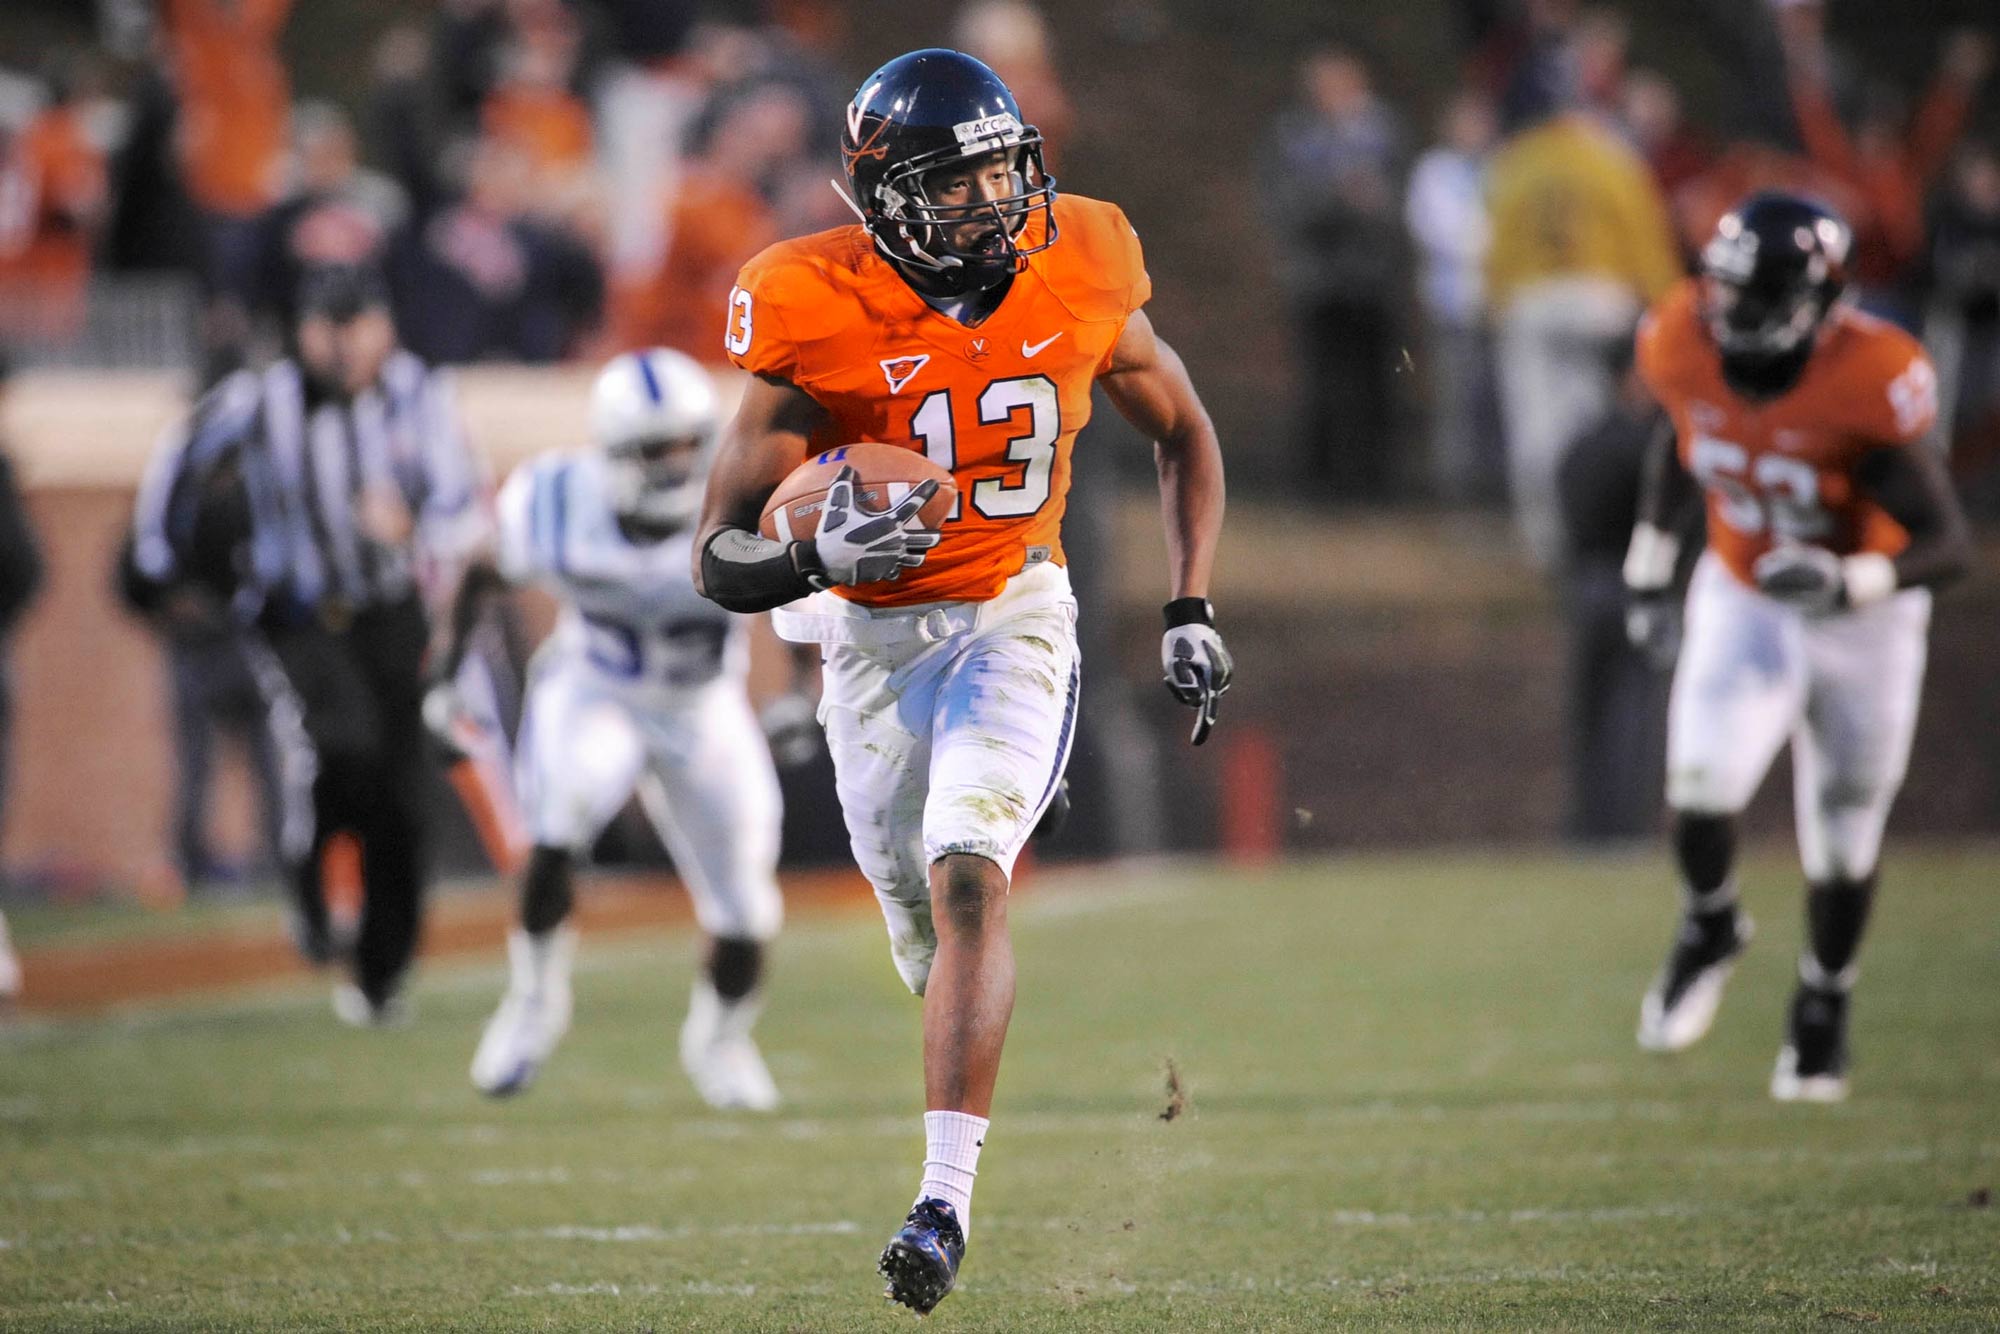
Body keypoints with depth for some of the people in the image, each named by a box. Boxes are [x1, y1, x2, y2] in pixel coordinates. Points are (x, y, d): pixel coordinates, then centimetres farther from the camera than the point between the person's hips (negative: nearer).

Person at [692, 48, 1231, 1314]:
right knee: (930, 942, 10)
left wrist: (1192, 613, 3)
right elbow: (720, 558, -15)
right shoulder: (822, 326, -17)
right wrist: (817, 559, -37)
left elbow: (1185, 434, 10)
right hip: (874, 641, 1)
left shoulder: (1076, 284, -10)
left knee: (966, 879, -23)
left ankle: (947, 1200, -26)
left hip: (1015, 616, -1)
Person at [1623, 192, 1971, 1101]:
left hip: (1860, 620, -2)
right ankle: (1710, 929, 13)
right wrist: (1650, 556, 12)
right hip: (1742, 599, 2)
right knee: (1703, 778, -20)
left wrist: (1853, 582, -47)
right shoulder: (1686, 347, -18)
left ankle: (1824, 999, 37)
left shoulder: (1866, 388, -32)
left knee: (1843, 836, 8)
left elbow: (1949, 544, -31)